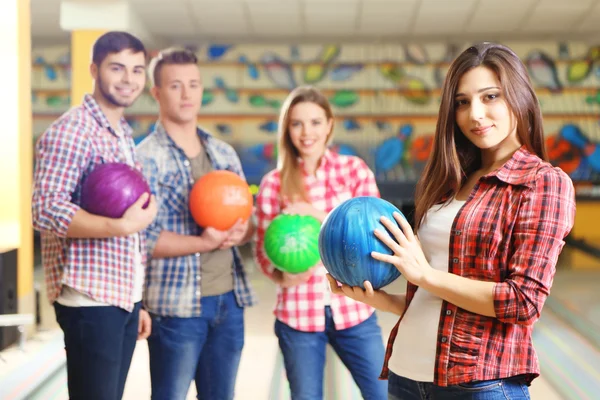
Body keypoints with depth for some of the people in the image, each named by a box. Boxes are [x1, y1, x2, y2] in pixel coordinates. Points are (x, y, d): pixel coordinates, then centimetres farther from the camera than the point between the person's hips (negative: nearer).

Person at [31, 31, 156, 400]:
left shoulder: (125, 134, 16)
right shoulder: (71, 131, -11)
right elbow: (46, 211, -21)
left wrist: (138, 302, 17)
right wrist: (124, 226, -27)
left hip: (124, 297, 8)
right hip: (91, 300, -8)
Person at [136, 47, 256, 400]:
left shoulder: (224, 153, 12)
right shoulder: (147, 157, -9)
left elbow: (247, 219, 14)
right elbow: (142, 237, -16)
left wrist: (240, 233, -9)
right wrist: (206, 243, -20)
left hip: (230, 299, 6)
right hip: (177, 304, -6)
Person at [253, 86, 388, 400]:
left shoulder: (354, 169, 1)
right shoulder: (273, 183, 1)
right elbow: (263, 249, 5)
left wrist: (319, 218, -19)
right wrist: (282, 273, -16)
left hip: (353, 309, 0)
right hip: (298, 315, 0)